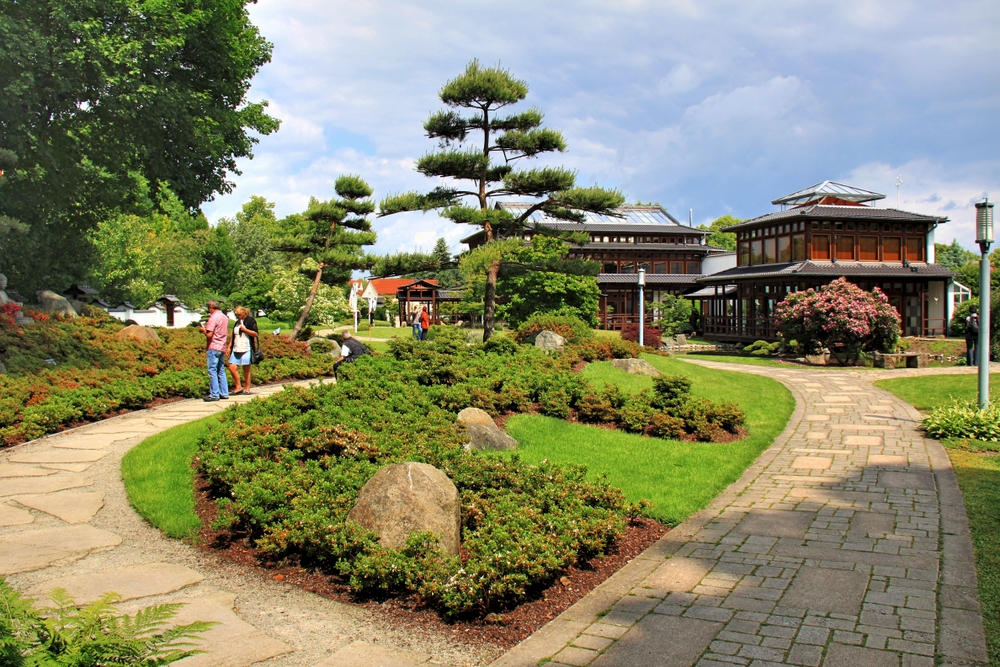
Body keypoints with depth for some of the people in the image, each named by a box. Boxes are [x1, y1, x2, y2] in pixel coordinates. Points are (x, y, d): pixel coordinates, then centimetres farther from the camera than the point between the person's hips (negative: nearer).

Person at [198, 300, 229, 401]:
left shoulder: (213, 318, -12)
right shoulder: (225, 317, 13)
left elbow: (209, 335, -19)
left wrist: (203, 330, 2)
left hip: (213, 348, -8)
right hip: (222, 347, 8)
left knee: (212, 371, -4)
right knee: (221, 371, 12)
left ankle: (214, 394, -3)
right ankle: (224, 393, 12)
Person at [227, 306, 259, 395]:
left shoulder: (250, 321, -3)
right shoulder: (237, 322, 19)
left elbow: (255, 334, -9)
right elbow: (233, 336, 24)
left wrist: (245, 329, -13)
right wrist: (229, 347, 18)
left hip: (246, 349, -7)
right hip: (236, 350, 7)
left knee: (246, 369, 0)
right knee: (232, 367, -2)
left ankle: (247, 388, 10)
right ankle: (238, 387, 8)